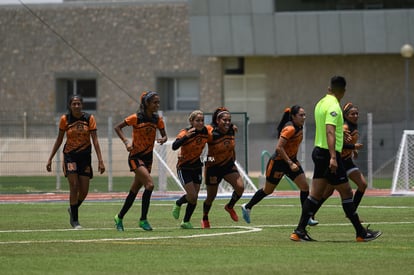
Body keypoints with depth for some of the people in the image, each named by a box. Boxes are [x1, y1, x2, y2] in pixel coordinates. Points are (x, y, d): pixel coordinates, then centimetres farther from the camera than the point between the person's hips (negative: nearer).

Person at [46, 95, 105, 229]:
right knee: (74, 186, -14)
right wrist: (50, 159, 6)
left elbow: (95, 140, -4)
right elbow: (59, 140, 6)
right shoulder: (65, 119, -3)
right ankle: (75, 220, -4)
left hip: (85, 156, 1)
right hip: (70, 156, -1)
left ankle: (73, 210, 31)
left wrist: (100, 160, -10)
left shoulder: (89, 118, -4)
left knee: (84, 191, 1)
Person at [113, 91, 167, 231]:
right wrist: (126, 141, -19)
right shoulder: (136, 118, -14)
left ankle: (119, 217, 28)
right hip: (135, 157, -6)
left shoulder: (157, 119, 1)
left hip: (148, 157, 6)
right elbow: (117, 127, -7)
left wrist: (163, 139, -15)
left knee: (134, 191, 12)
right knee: (149, 184, -22)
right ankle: (143, 220, -14)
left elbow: (164, 135, 8)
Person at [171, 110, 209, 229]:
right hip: (184, 168, -5)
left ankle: (186, 222, 23)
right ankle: (177, 204, 20)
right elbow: (174, 146, -39)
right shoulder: (185, 132, -23)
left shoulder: (206, 131, -8)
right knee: (192, 196, -12)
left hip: (196, 167, 5)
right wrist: (186, 136, -53)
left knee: (194, 198, 5)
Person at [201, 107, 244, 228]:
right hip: (213, 167, -4)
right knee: (211, 196, 8)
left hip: (228, 164, 4)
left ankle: (230, 207, 14)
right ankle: (205, 219, 35)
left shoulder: (232, 130, -9)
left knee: (240, 187, -15)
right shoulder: (210, 133, -26)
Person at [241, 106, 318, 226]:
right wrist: (290, 164, -29)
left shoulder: (299, 128, 2)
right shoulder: (290, 129, -25)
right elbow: (279, 148, -29)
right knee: (268, 190, 9)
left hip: (291, 160, 8)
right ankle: (247, 207, 30)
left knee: (305, 187, -6)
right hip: (278, 161, -8)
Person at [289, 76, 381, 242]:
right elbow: (330, 131, -26)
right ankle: (361, 233, 4)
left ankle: (299, 231, 1)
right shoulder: (333, 106, -16)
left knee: (315, 194, 6)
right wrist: (333, 157, -33)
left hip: (319, 152, 9)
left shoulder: (321, 103, 12)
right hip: (329, 154, -9)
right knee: (346, 192, -1)